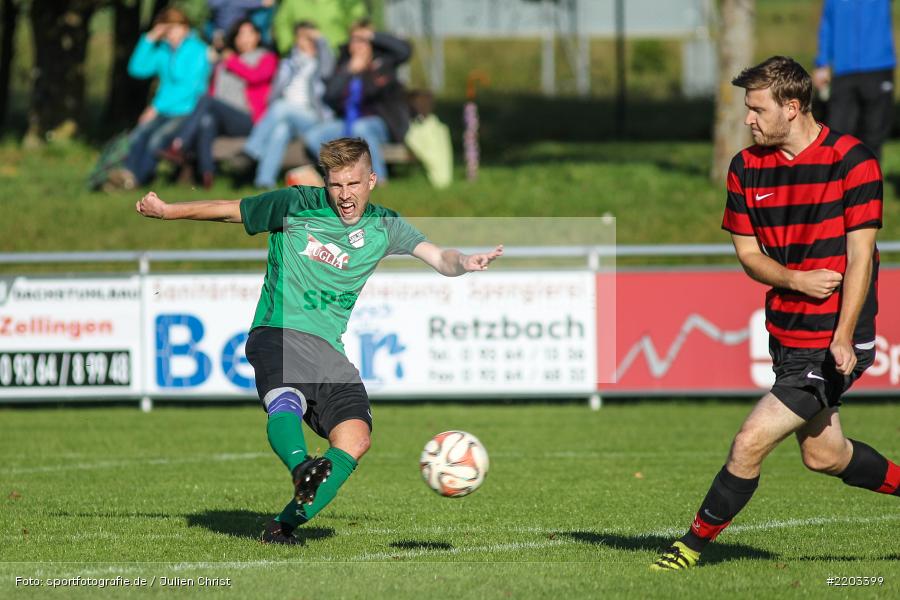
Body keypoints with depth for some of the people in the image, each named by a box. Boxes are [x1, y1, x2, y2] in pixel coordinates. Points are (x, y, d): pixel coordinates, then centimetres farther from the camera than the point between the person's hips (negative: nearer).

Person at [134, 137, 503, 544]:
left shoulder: (383, 227, 10)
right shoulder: (297, 205, 3)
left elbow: (438, 257, -1)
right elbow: (229, 210, 13)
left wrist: (462, 262, -23)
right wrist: (167, 211, 11)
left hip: (329, 350, 4)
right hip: (277, 334, -4)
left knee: (356, 437, -17)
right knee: (285, 404, -35)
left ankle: (285, 525, -14)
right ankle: (301, 468, -63)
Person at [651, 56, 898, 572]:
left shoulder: (852, 161, -14)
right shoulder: (747, 168, 3)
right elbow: (748, 252, 6)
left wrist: (843, 339, -20)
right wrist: (797, 280, -16)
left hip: (833, 342, -7)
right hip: (787, 334, 7)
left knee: (751, 443, -11)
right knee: (824, 455, 16)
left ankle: (695, 543, 4)